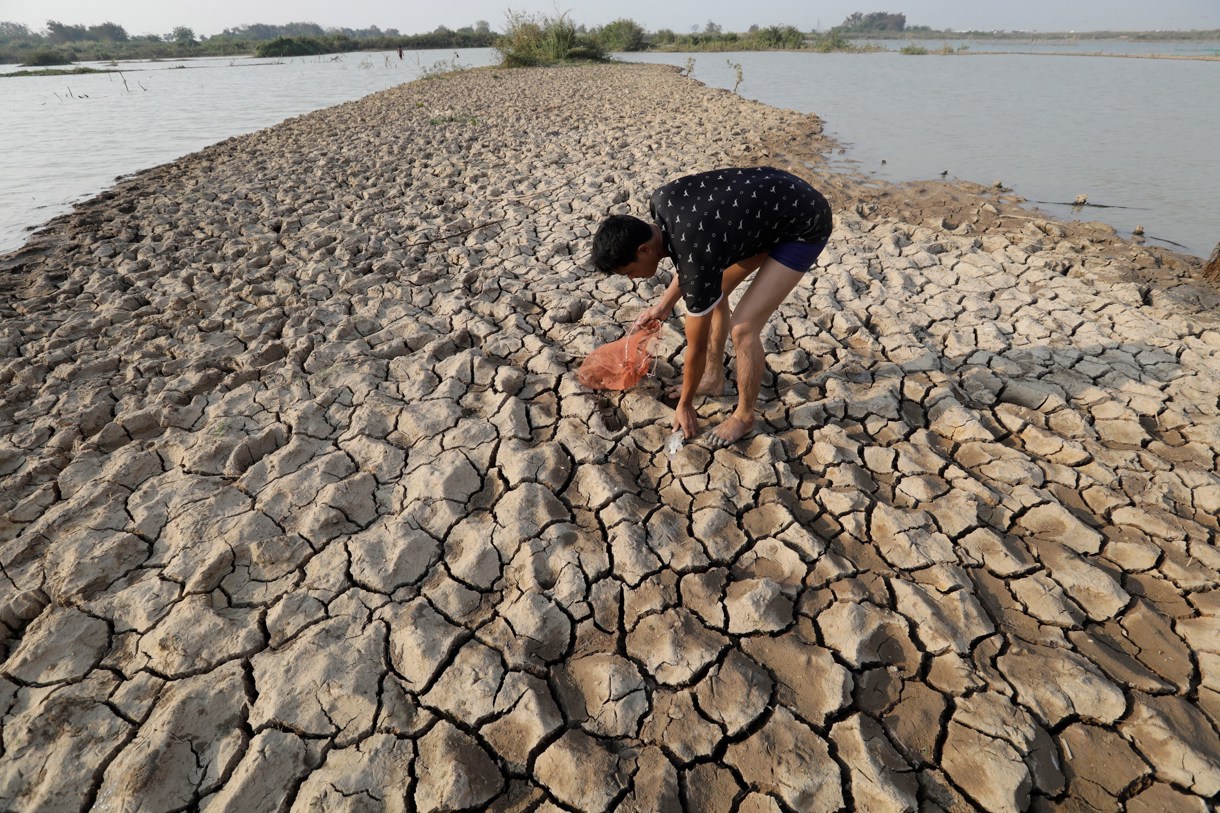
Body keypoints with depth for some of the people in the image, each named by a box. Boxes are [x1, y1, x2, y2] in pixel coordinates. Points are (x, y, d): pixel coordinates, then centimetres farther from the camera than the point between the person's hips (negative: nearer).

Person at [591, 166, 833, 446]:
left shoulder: (697, 264, -32)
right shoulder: (660, 202, -13)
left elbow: (696, 348, -18)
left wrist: (685, 405, -3)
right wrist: (664, 304, 12)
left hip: (804, 225, -9)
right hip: (776, 192, 9)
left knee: (743, 327, -13)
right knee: (713, 292, 12)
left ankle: (744, 416, 10)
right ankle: (713, 377, 30)